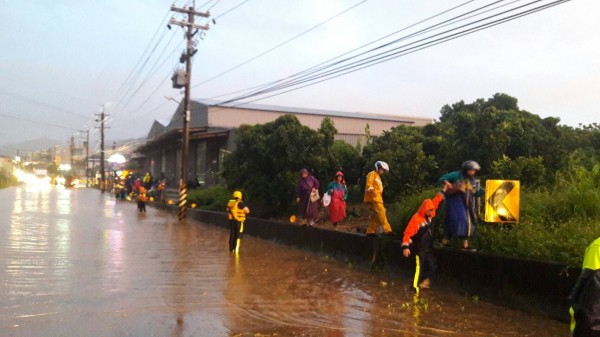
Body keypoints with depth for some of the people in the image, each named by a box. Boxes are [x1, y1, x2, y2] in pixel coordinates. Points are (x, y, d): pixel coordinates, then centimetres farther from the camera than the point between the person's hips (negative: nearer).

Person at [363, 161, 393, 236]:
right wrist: (372, 190, -32)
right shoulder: (372, 174, 0)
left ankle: (370, 231, 11)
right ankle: (387, 230, -23)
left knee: (376, 216, 8)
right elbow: (369, 184, -14)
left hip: (377, 198, 10)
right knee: (381, 213, -17)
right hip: (374, 197, -10)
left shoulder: (378, 176, 30)